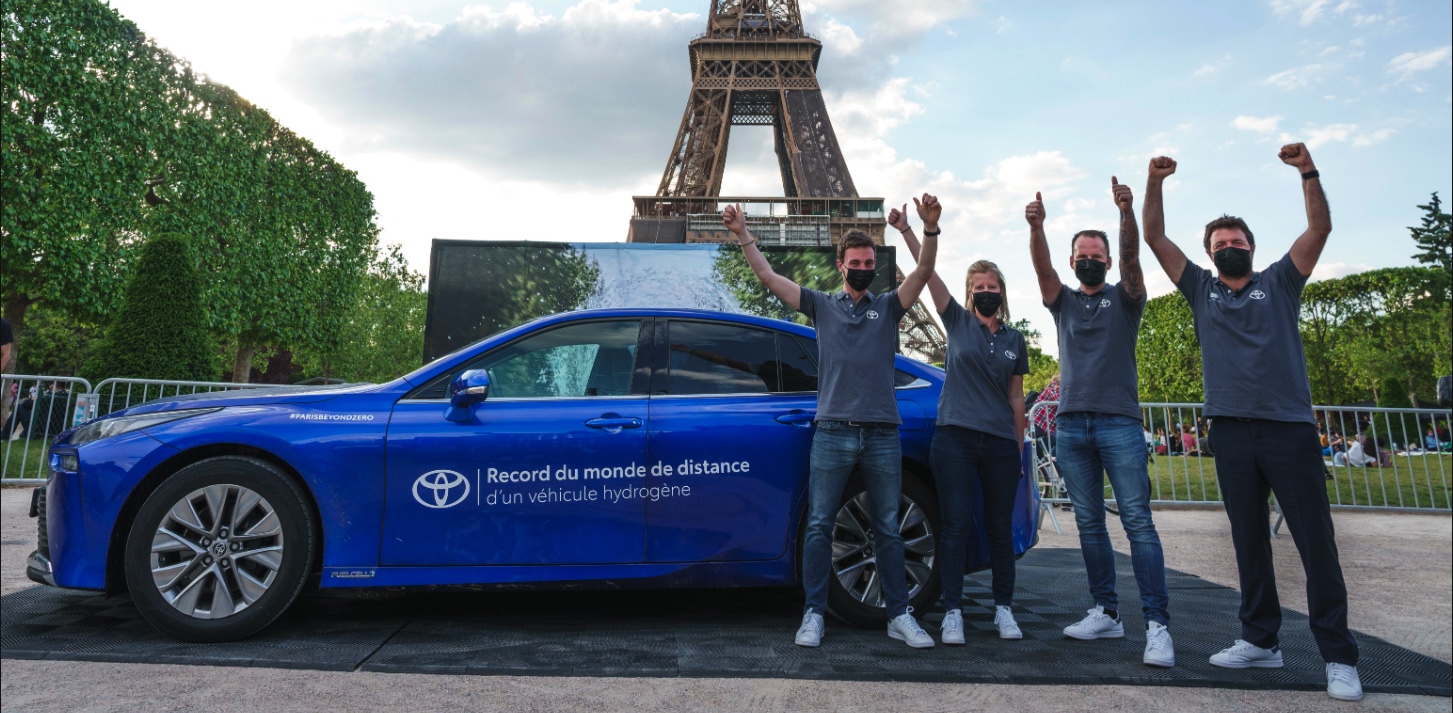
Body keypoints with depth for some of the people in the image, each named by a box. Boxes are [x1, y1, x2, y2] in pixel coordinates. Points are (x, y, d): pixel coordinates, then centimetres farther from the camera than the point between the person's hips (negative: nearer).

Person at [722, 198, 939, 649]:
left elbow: (924, 272, -4)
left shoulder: (888, 307, 12)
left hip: (882, 434, 1)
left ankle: (900, 616, 16)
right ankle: (814, 615, 9)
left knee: (888, 530, 8)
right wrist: (743, 235, -6)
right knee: (819, 526, 1)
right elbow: (769, 278, 3)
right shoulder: (821, 305, 10)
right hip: (832, 432, -1)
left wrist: (930, 229, -19)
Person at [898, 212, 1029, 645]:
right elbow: (929, 272, -7)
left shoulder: (1014, 340, 13)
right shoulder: (958, 321, 6)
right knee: (956, 527, -3)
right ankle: (953, 612, 5)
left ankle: (1004, 609, 21)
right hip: (954, 438, -3)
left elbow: (1016, 398, 14)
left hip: (1001, 443, 3)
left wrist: (1019, 449, 11)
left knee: (1000, 528, 8)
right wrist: (906, 232, -17)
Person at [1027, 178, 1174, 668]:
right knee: (1089, 523, 6)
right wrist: (1036, 227, -22)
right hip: (1071, 425, 3)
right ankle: (1107, 613, 13)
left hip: (1119, 422, -3)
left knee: (1138, 522, -8)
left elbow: (1131, 255, -10)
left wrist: (1127, 213, -27)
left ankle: (1157, 624, -8)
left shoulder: (1124, 298, 9)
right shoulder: (1063, 301, 15)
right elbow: (1042, 267, -4)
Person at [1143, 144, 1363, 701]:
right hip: (1232, 431, 2)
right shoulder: (1201, 289, 14)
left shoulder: (1279, 282, 12)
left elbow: (1320, 228, 1)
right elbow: (1155, 239, 8)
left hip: (1290, 428, -2)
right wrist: (1155, 184, -2)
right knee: (1249, 542, 9)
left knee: (1316, 542, -2)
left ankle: (1339, 656, 4)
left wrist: (1309, 172, -12)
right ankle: (1261, 640, 19)